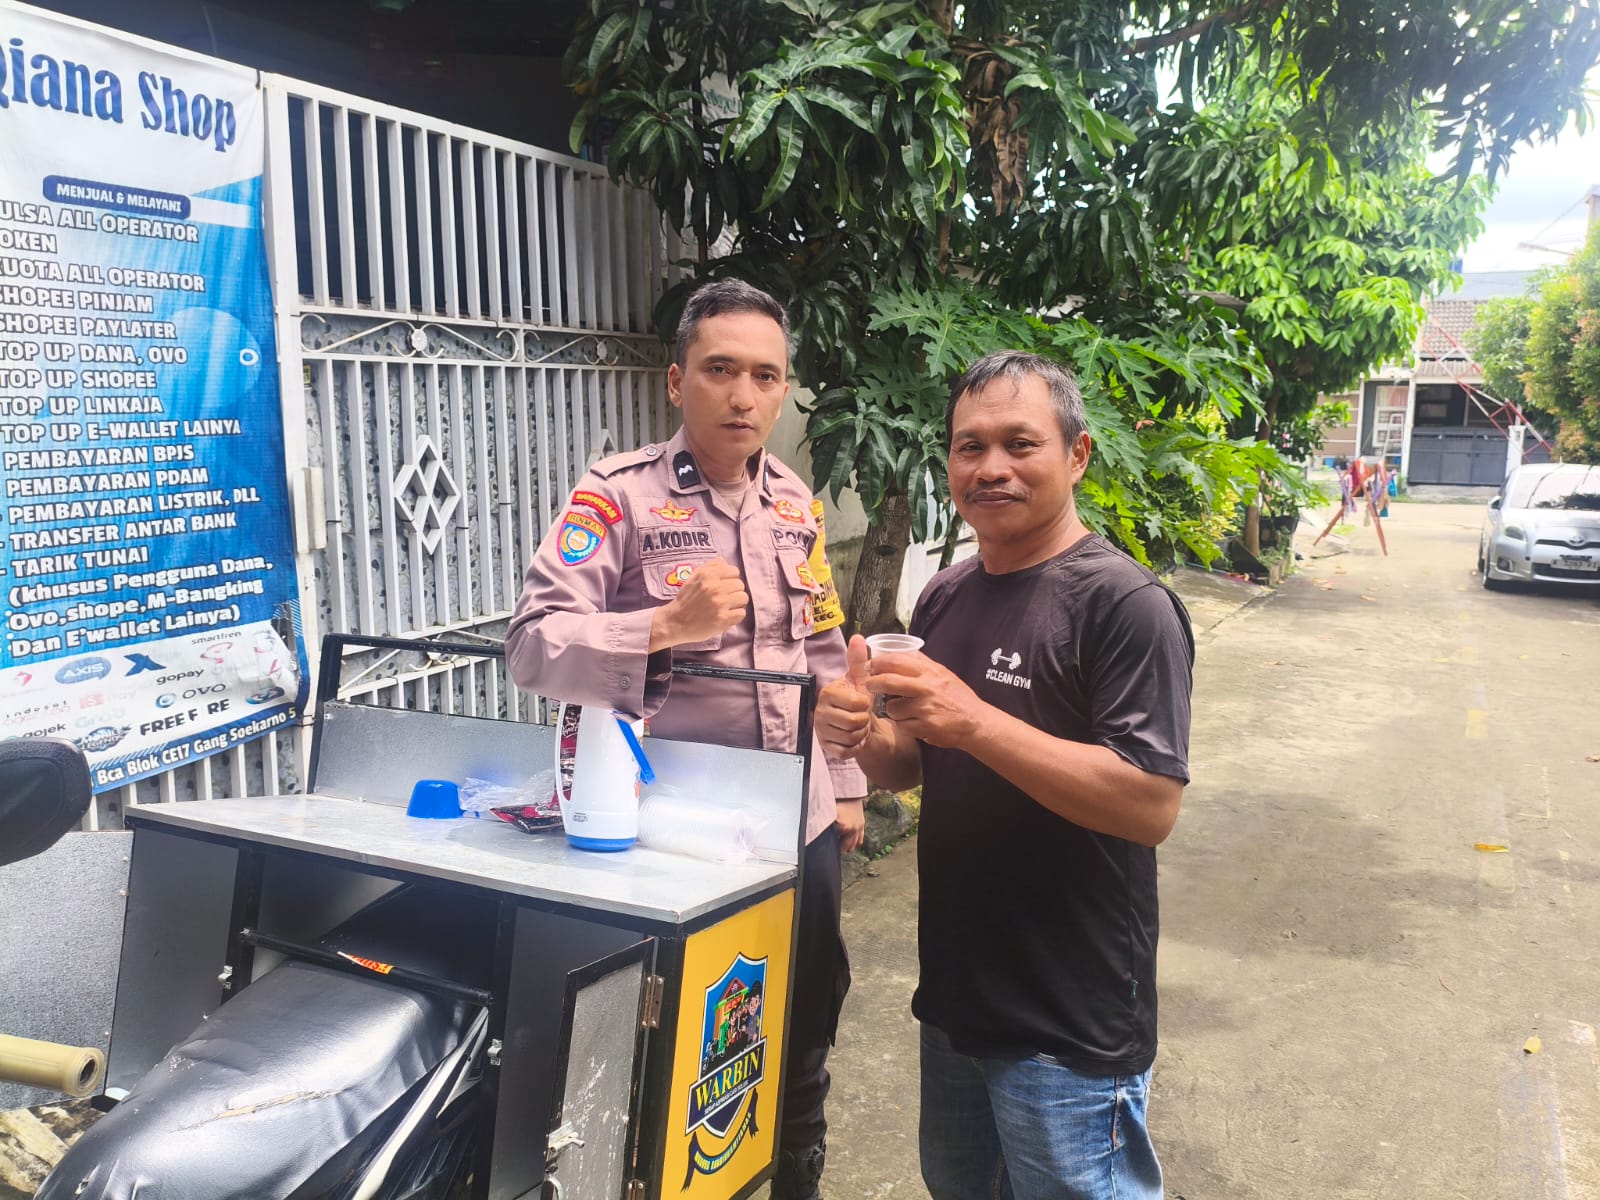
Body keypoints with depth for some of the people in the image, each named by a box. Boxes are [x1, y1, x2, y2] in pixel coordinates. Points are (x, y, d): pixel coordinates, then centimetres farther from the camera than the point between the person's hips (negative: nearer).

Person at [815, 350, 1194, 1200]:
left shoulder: (1124, 603, -17)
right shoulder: (946, 597, 5)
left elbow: (1151, 805, -24)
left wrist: (974, 722, -31)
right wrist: (863, 738, -10)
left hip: (1070, 1034, -7)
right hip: (955, 999, 7)